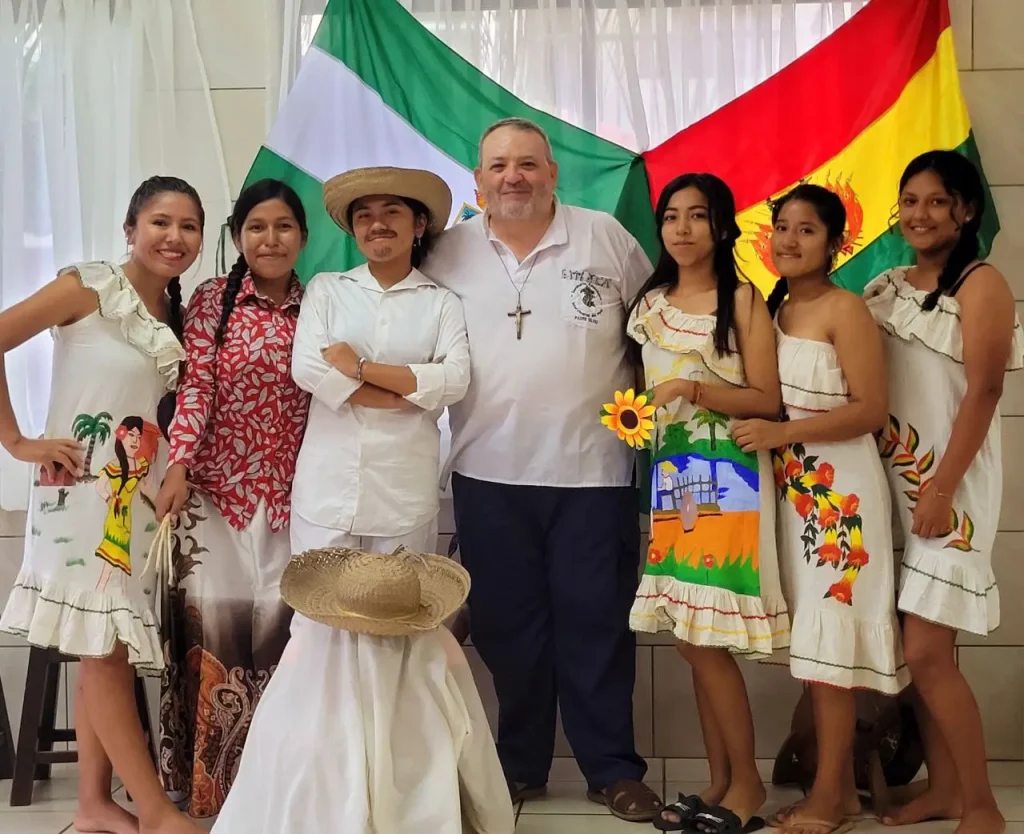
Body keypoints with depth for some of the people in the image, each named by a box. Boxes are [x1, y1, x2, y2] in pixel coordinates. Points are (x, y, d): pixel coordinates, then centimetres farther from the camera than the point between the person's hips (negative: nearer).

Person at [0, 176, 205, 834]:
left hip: (142, 497, 7)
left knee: (113, 651, 11)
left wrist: (174, 482, 3)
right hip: (80, 492, -7)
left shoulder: (178, 315, 11)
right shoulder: (89, 288, -10)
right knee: (103, 649, -3)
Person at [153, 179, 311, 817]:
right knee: (214, 630, -2)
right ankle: (206, 778, 13)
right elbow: (195, 384, -7)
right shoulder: (213, 298, 2)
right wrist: (179, 463, -19)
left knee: (274, 631, 0)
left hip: (288, 496, 2)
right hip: (216, 490, -2)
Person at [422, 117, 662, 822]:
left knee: (596, 622, 4)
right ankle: (520, 765, 24)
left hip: (593, 470, -1)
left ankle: (613, 768, 17)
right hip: (488, 472, 2)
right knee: (507, 625, 10)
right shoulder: (450, 253, 5)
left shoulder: (607, 238, 2)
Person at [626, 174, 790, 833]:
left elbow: (768, 400, -9)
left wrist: (694, 389, -20)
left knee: (705, 639, -7)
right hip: (671, 479, 6)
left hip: (727, 481, -6)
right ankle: (720, 781, 17)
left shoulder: (744, 300, -4)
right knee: (692, 642, 7)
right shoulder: (649, 304, 14)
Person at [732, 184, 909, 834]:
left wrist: (784, 432, -20)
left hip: (840, 491, -7)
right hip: (790, 490, 7)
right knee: (811, 637, 9)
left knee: (829, 635, -2)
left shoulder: (846, 309, -9)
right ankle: (841, 781, 20)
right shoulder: (771, 310, 12)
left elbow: (871, 409, -15)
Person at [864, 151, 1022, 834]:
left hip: (950, 484, -6)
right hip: (893, 480, 6)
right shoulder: (885, 288, 12)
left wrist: (941, 489, -18)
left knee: (927, 652, -9)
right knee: (920, 649, 9)